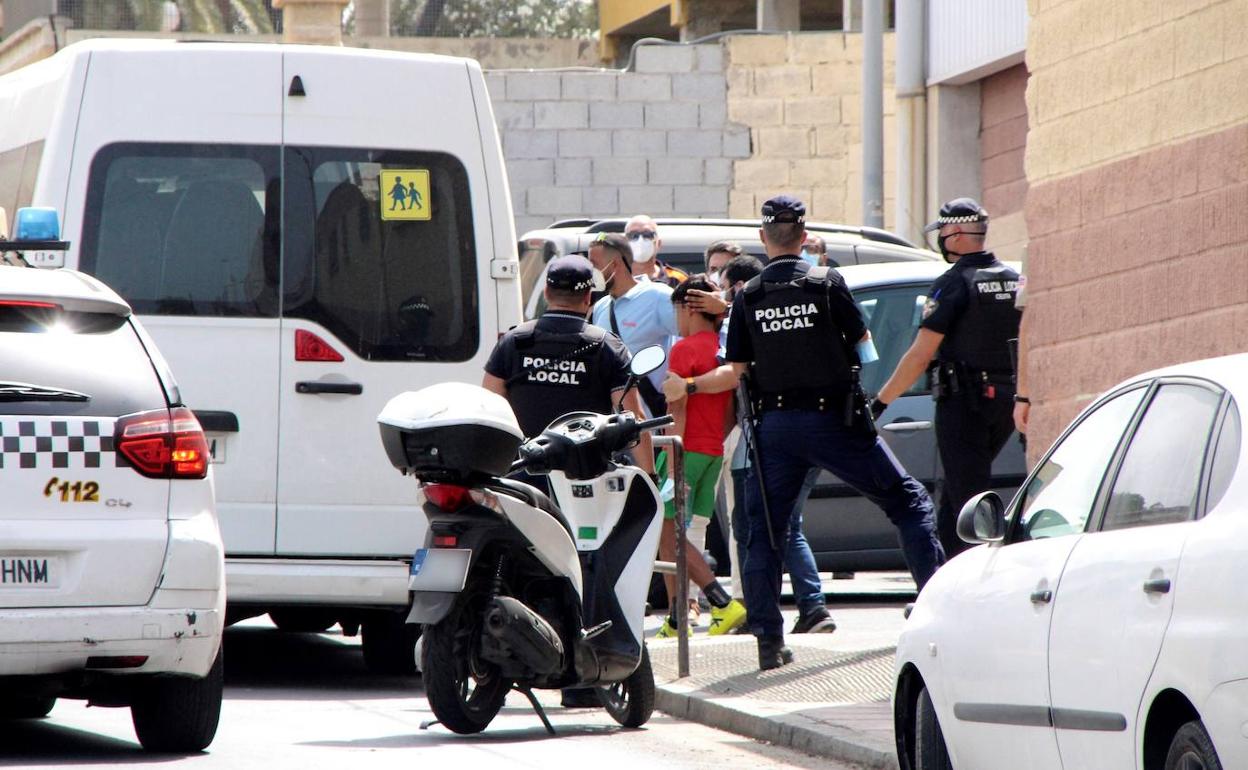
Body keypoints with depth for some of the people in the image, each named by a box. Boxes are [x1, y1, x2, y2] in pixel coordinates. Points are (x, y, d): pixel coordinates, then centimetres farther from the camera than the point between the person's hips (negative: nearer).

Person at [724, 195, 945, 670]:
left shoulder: (747, 298, 0)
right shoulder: (828, 284, -5)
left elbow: (736, 372, 0)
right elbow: (864, 343, 5)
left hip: (775, 424, 2)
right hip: (833, 419, -2)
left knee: (764, 528, 11)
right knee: (908, 502, 7)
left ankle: (768, 641, 5)